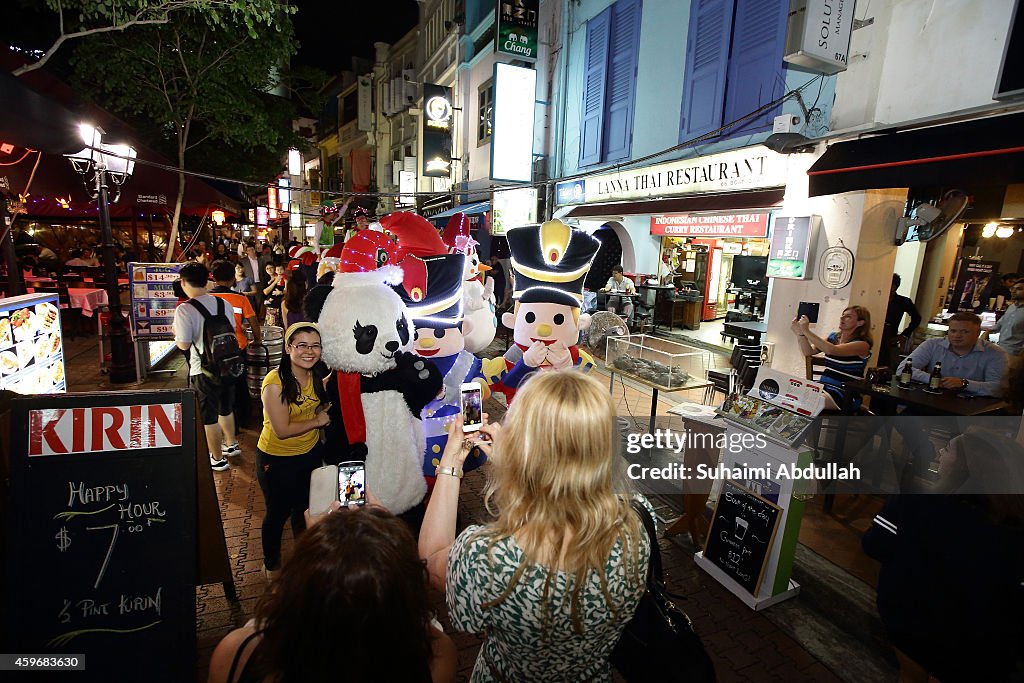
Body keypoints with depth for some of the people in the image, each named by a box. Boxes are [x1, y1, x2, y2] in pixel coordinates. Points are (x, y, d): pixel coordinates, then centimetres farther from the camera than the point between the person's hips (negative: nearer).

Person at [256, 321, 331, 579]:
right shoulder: (275, 382, -27)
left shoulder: (318, 375, -8)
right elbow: (282, 430, -27)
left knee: (305, 509, 25)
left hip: (311, 452, 6)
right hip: (277, 460, -6)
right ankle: (271, 565, 44)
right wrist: (317, 421, -16)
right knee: (278, 512, 16)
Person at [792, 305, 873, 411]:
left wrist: (806, 331, -29)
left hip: (844, 393, -6)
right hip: (822, 385, 6)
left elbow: (832, 350, -27)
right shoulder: (834, 337, 12)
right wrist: (800, 333, -13)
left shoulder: (862, 344, -10)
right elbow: (808, 352, 3)